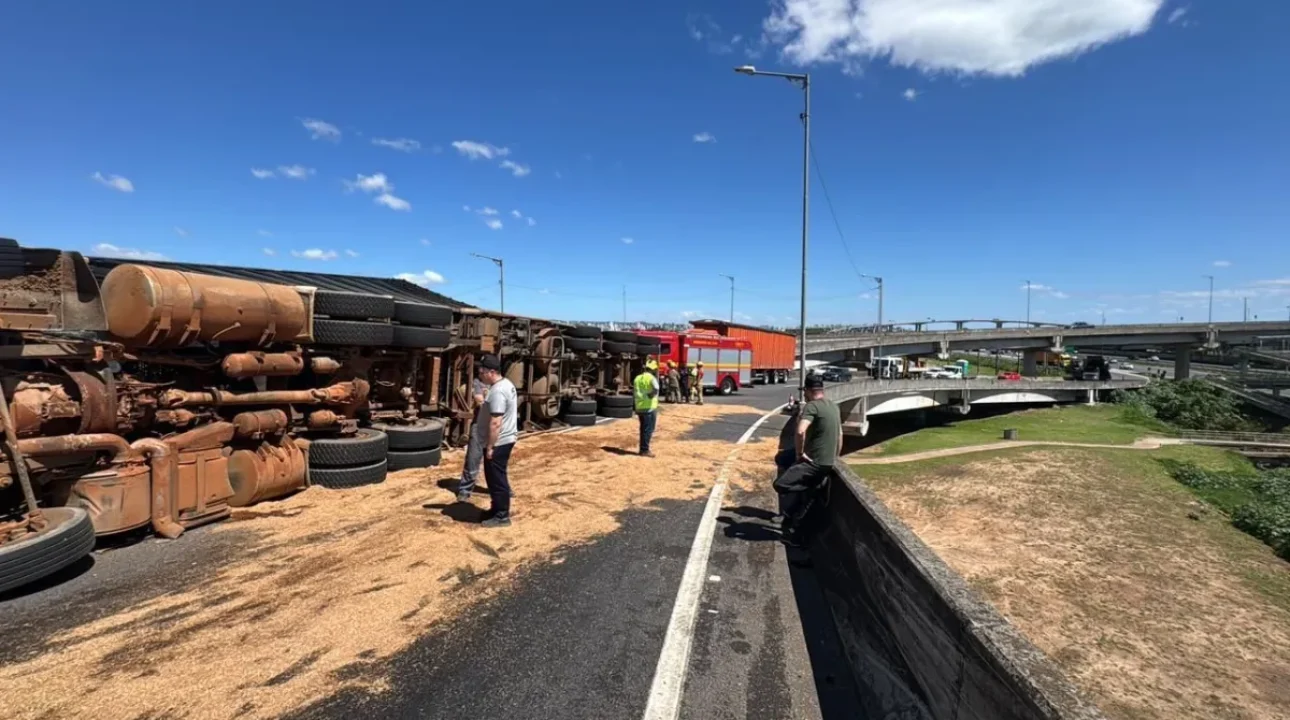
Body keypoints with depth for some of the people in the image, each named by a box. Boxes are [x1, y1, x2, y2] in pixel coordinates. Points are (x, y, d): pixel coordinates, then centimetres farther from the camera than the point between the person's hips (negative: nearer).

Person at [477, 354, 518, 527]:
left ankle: (502, 516, 9)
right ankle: (498, 509, 32)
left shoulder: (498, 391, -24)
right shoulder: (507, 384, 9)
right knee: (497, 477, 20)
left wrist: (490, 446, -22)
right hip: (506, 438, 10)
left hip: (498, 442, -10)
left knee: (496, 478, 0)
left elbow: (495, 423, -26)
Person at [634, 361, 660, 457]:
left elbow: (634, 391, 17)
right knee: (648, 429, 1)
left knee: (643, 428, 17)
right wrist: (650, 395, -17)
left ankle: (643, 449, 22)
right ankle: (645, 450, 2)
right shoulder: (652, 378, -11)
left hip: (639, 407, 7)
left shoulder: (637, 378, 10)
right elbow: (656, 389, -30)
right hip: (650, 407, -7)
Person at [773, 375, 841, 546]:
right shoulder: (834, 408, 13)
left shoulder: (812, 406, -16)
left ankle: (790, 523, 8)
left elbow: (800, 431, -32)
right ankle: (794, 532, 21)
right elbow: (840, 435, 24)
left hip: (813, 463, -9)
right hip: (826, 464, 9)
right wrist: (834, 458, 30)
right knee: (805, 498, 15)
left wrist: (799, 453, -17)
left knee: (781, 484, -3)